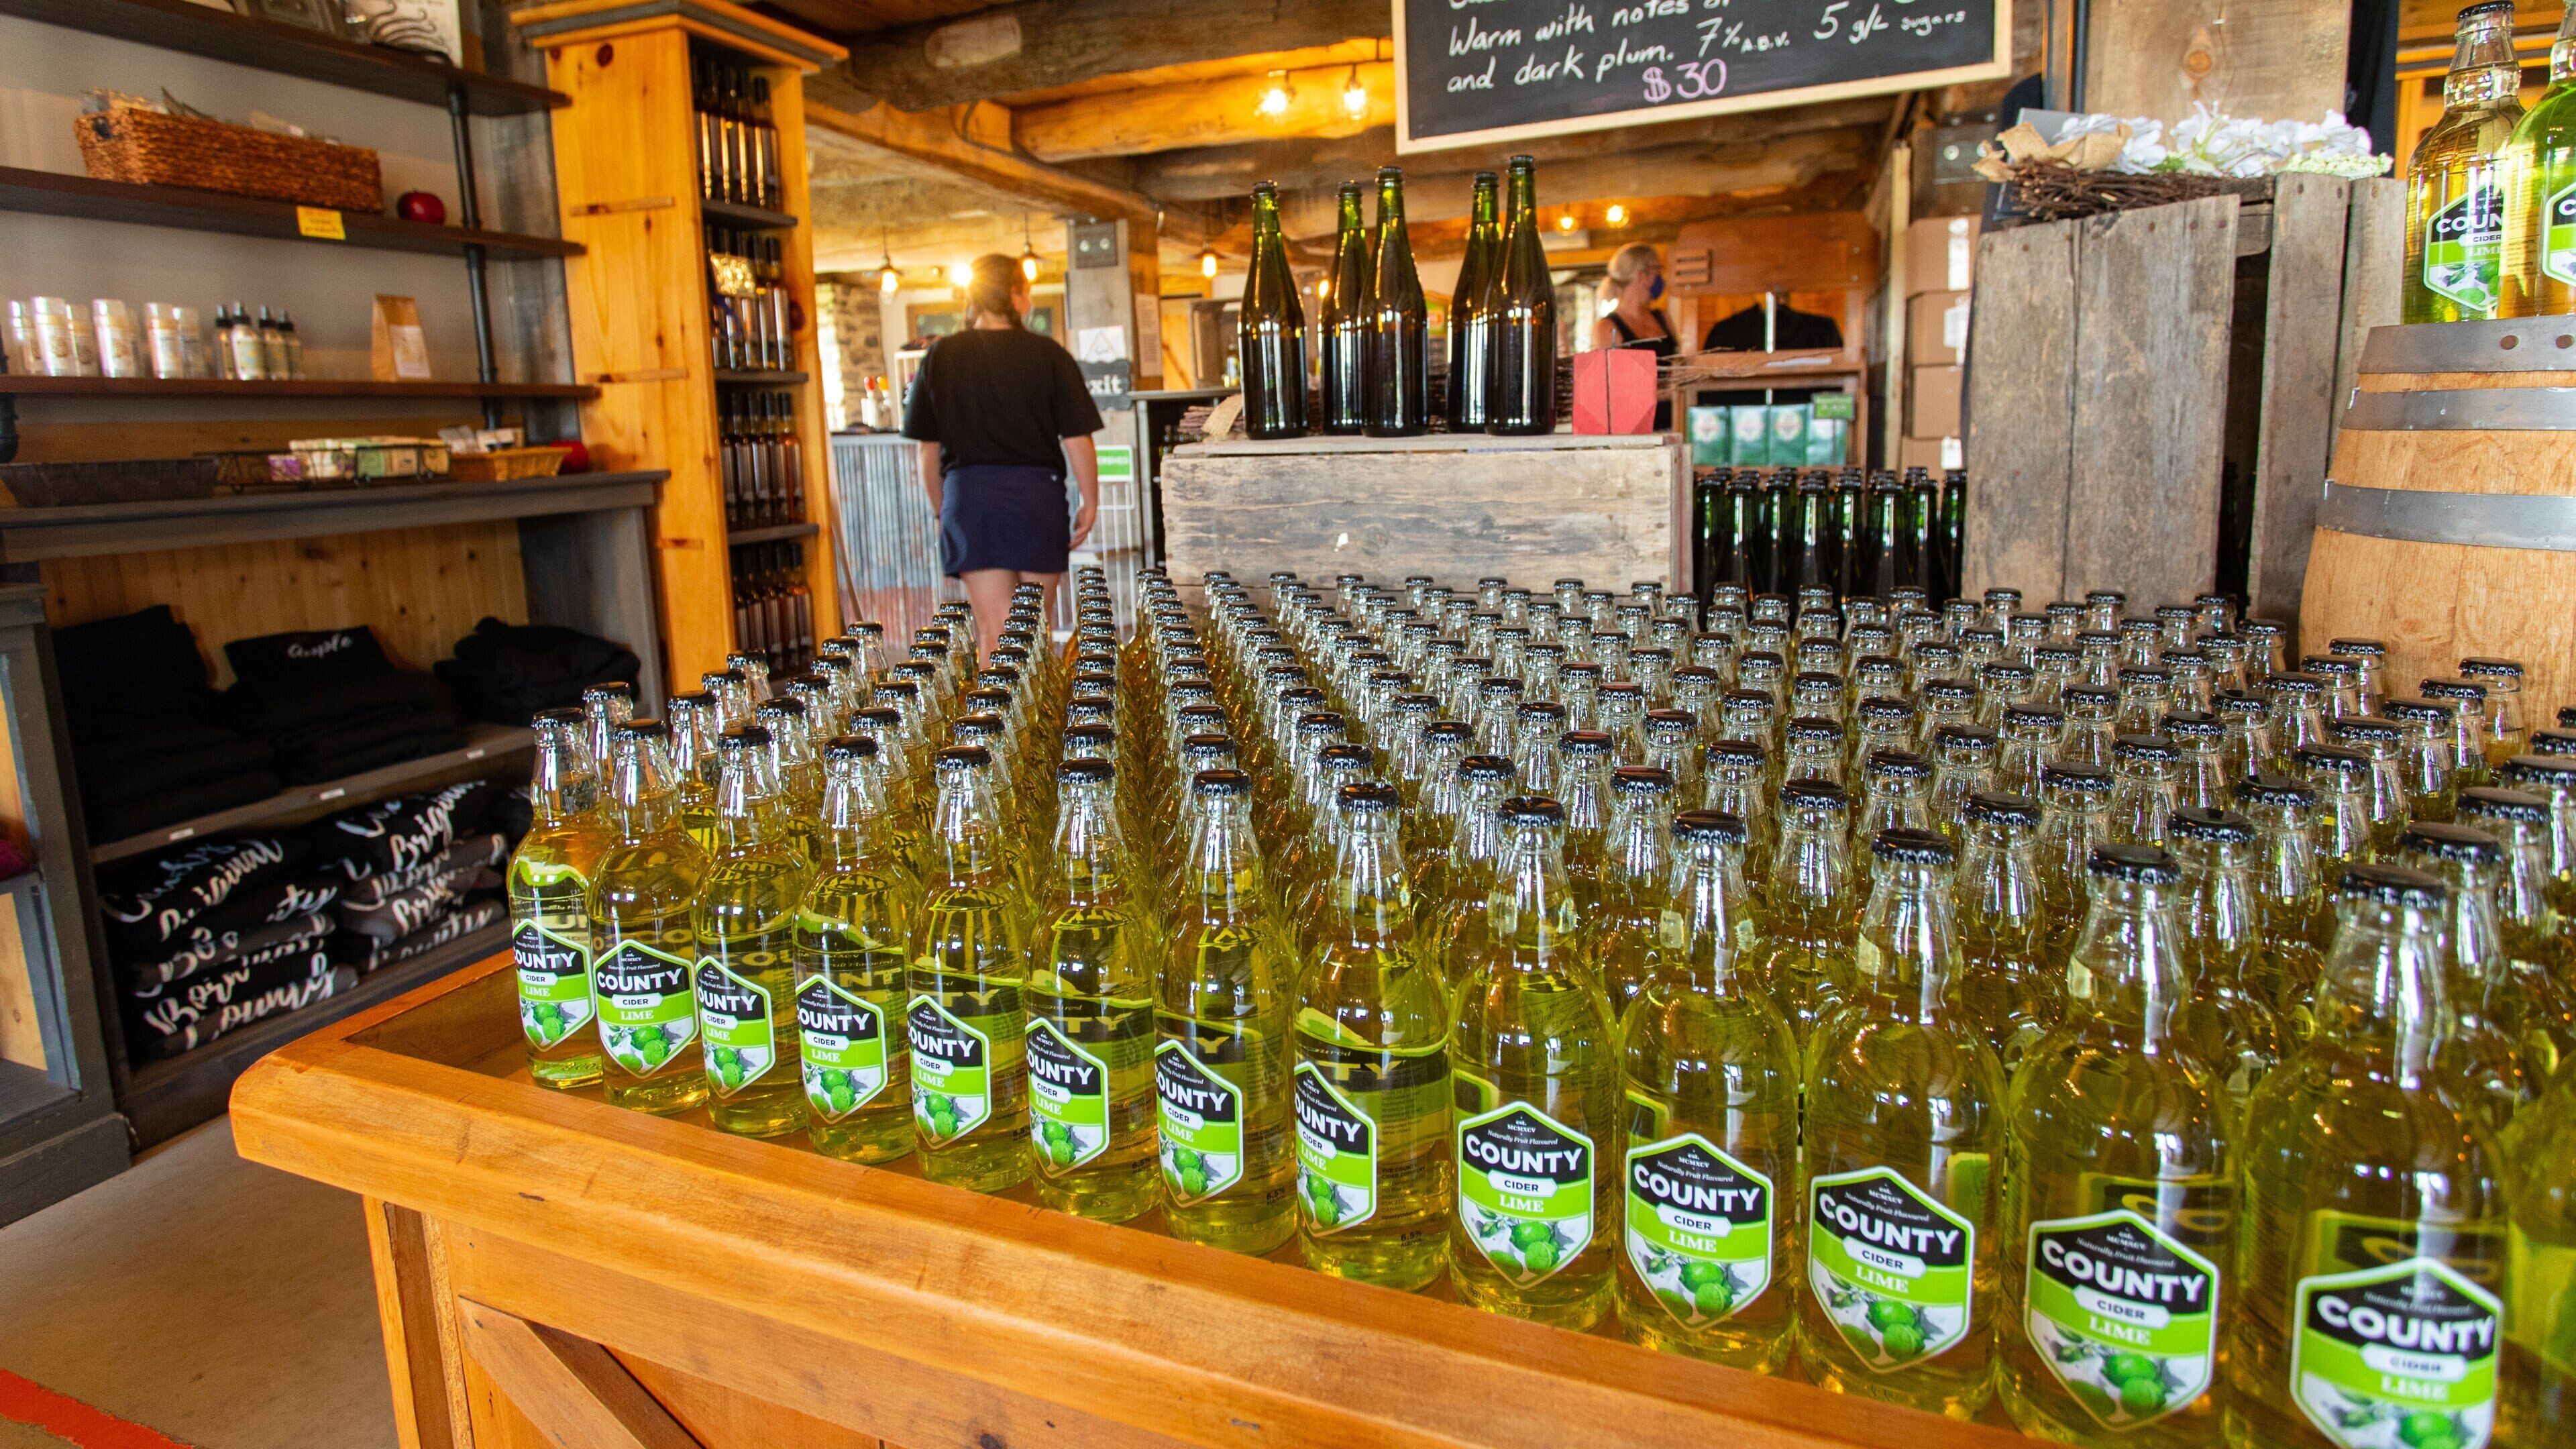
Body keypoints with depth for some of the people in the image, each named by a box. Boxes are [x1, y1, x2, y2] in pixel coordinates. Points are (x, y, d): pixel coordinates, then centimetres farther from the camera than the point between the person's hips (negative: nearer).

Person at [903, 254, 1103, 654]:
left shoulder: (940, 357, 3)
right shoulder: (1048, 354, -3)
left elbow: (928, 449, 5)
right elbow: (1077, 440, -6)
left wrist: (942, 511, 16)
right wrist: (1090, 504, 4)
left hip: (969, 496, 1)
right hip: (1038, 495, -1)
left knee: (993, 630, 2)